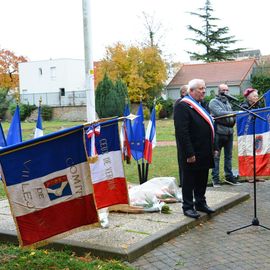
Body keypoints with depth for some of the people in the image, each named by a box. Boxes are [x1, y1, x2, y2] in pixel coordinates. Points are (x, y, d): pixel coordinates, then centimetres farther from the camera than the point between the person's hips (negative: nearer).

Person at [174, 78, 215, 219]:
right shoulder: (182, 106, -16)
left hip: (204, 152, 9)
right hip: (191, 154, -9)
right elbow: (182, 132, -22)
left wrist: (212, 148, 16)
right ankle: (188, 207, 16)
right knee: (189, 181, 4)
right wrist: (189, 153, -23)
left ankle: (201, 203, 32)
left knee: (202, 180, 18)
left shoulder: (200, 105, 14)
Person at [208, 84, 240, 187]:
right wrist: (234, 113, -24)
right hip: (218, 133, -7)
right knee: (216, 156, -2)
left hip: (229, 133, 7)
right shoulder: (214, 102, -2)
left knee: (228, 156, 12)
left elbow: (232, 116, 19)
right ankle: (215, 178, 4)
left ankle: (229, 176, 21)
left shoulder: (228, 102, 20)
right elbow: (219, 113, -19)